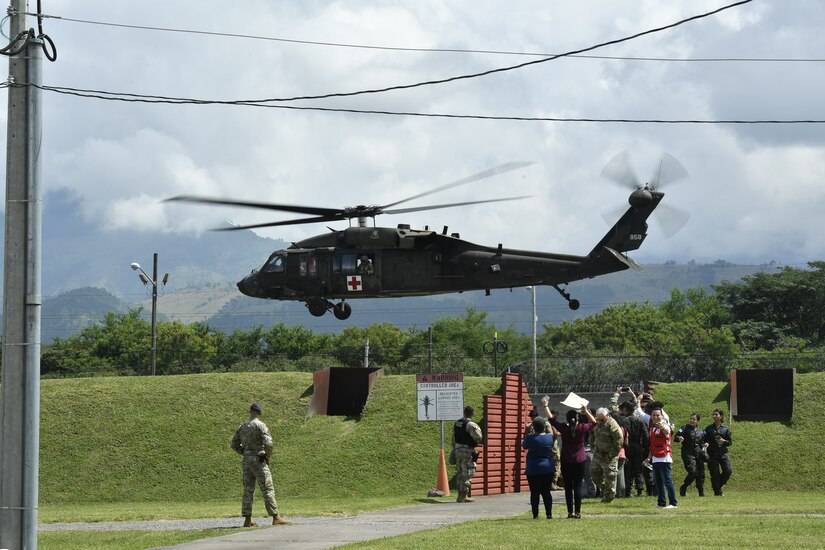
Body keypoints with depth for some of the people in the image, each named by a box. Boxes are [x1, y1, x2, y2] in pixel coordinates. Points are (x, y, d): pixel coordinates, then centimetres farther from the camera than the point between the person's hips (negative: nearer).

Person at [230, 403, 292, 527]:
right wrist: (268, 456, -6)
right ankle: (276, 518, -7)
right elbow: (268, 443, -22)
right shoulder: (260, 425, -11)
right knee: (268, 489, -5)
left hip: (246, 460, 6)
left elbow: (235, 445, 17)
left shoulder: (242, 427, 10)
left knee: (248, 490, 8)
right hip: (258, 460, -6)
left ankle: (247, 520, 7)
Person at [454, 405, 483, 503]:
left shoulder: (457, 423, 10)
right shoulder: (470, 424, -16)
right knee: (467, 474, -3)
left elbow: (453, 439, 17)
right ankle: (463, 496, -5)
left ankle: (460, 495, 19)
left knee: (460, 473, 14)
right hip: (467, 451, -8)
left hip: (458, 450, 8)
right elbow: (478, 437, -19)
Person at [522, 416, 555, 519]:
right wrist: (549, 428, 25)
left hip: (533, 470, -3)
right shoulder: (550, 437, -2)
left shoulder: (530, 438, -10)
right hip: (548, 468, 3)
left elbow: (524, 446, 8)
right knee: (546, 491, 10)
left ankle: (535, 514, -3)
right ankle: (549, 514, 6)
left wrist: (526, 432, 13)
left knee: (534, 492, 0)